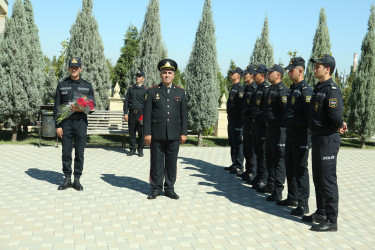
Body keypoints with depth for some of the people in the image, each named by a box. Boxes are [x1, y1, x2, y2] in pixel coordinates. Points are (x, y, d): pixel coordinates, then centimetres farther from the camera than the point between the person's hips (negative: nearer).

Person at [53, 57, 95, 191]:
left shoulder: (87, 86, 6)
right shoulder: (61, 85, 6)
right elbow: (56, 107, 4)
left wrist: (80, 109, -15)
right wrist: (57, 125, -3)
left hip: (81, 122, 0)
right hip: (65, 122, 0)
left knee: (80, 153, 3)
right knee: (66, 152, 4)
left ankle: (77, 179, 14)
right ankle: (67, 179, 15)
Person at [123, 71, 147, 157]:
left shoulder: (145, 90, 3)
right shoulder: (131, 88, 10)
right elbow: (126, 101, 9)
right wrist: (126, 113, 1)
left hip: (141, 114, -2)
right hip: (132, 113, 2)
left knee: (141, 133, 1)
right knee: (131, 132, 6)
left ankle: (140, 150, 12)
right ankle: (132, 149, 16)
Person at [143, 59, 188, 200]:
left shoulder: (180, 92, 9)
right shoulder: (152, 91, 3)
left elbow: (184, 114, 8)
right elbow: (147, 114, 1)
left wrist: (184, 133, 3)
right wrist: (147, 133, -5)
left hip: (174, 135, 2)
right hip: (157, 135, -1)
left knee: (172, 162, 7)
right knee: (156, 162, 5)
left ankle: (169, 188, 19)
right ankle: (155, 188, 16)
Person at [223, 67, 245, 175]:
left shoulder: (240, 88, -13)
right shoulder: (233, 88, 18)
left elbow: (242, 104, -20)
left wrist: (241, 116, -19)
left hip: (237, 120, -10)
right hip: (231, 119, 10)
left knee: (238, 143, -6)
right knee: (232, 142, 15)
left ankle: (239, 167, 0)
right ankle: (234, 164, 24)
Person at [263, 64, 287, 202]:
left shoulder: (281, 90, -15)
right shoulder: (271, 89, 16)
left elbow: (287, 110, -21)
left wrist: (282, 125, -18)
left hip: (278, 129, -10)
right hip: (269, 127, 10)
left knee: (279, 160, -4)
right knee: (269, 158, 18)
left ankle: (278, 191, 1)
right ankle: (271, 185, 32)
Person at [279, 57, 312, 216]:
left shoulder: (305, 90, -15)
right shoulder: (292, 89, 14)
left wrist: (307, 131, -17)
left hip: (301, 135, -9)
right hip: (290, 133, 9)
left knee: (300, 169, -4)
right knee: (290, 167, 16)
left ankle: (303, 205, 4)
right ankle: (292, 198, 29)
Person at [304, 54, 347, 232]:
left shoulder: (332, 90, -16)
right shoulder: (318, 88, 14)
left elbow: (336, 116, -26)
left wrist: (339, 126, -6)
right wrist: (339, 124, 7)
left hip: (328, 139, -10)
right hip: (317, 137, 10)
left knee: (328, 180, -3)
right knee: (318, 178, 17)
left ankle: (332, 220, 6)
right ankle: (321, 213, 30)